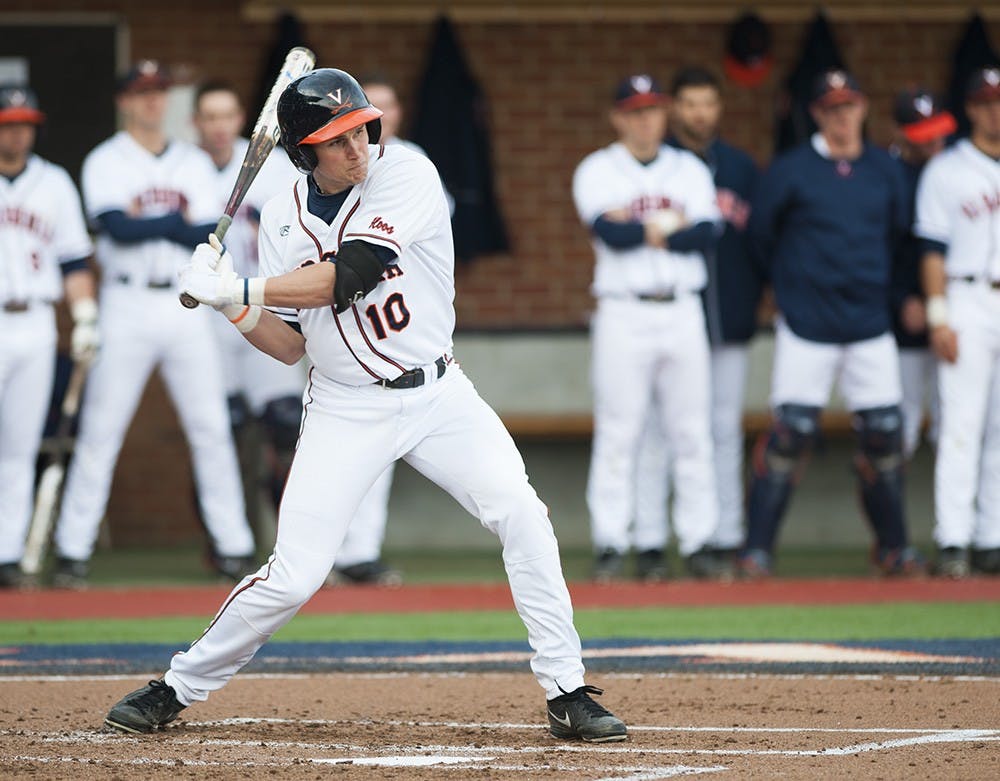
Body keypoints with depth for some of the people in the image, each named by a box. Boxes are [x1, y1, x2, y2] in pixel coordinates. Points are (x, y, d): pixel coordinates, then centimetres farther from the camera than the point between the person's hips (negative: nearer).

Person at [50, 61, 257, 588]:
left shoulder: (194, 164, 12)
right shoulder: (106, 163, 1)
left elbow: (209, 238, 0)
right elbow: (115, 226, -16)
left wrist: (146, 221, -11)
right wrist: (177, 220, -9)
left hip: (186, 308, 3)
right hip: (127, 307, -3)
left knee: (210, 427, 2)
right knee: (100, 430, -4)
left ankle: (233, 546, 7)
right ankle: (72, 550, 0)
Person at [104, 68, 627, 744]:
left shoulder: (407, 175, -13)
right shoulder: (285, 219, -1)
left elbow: (349, 275, -25)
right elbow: (291, 345, 0)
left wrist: (242, 290, -25)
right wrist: (235, 307, -18)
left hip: (437, 395, -1)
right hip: (346, 409, 1)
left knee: (522, 517, -17)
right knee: (292, 577, -6)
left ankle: (567, 694, -7)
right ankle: (176, 689, 11)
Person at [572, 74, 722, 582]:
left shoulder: (689, 170, 14)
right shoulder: (597, 171, 5)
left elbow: (707, 235, -2)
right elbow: (607, 232, -13)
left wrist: (641, 229, -9)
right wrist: (675, 226, -6)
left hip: (683, 312, 3)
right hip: (623, 312, -3)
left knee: (691, 433, 2)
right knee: (617, 432, -6)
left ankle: (698, 540, 5)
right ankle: (610, 545, -4)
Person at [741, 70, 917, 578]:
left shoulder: (885, 171, 9)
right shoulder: (790, 171, -3)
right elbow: (760, 232, 5)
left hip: (870, 324, 4)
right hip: (806, 326, -4)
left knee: (884, 433, 2)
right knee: (791, 432, -9)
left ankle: (893, 546, 16)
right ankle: (756, 549, -2)